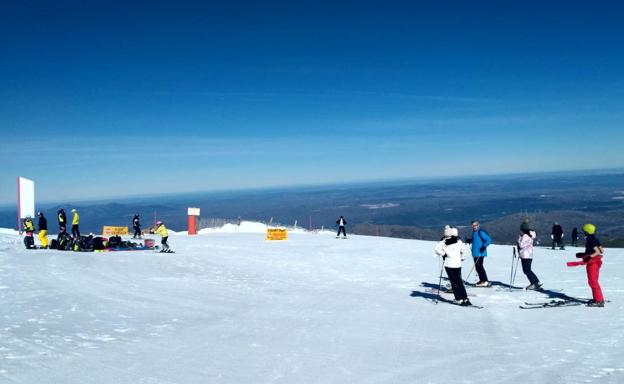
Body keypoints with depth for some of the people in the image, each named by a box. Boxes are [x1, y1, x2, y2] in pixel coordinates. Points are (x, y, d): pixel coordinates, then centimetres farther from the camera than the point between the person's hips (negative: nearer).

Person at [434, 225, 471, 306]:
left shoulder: (443, 242, -7)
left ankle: (458, 299, 3)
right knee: (459, 281, 11)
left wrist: (443, 254, -4)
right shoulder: (459, 241, 1)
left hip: (449, 264, -3)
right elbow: (464, 250, 7)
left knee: (454, 282, 4)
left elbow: (436, 249, -18)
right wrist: (461, 257, 24)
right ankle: (465, 298, 7)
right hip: (458, 264, 3)